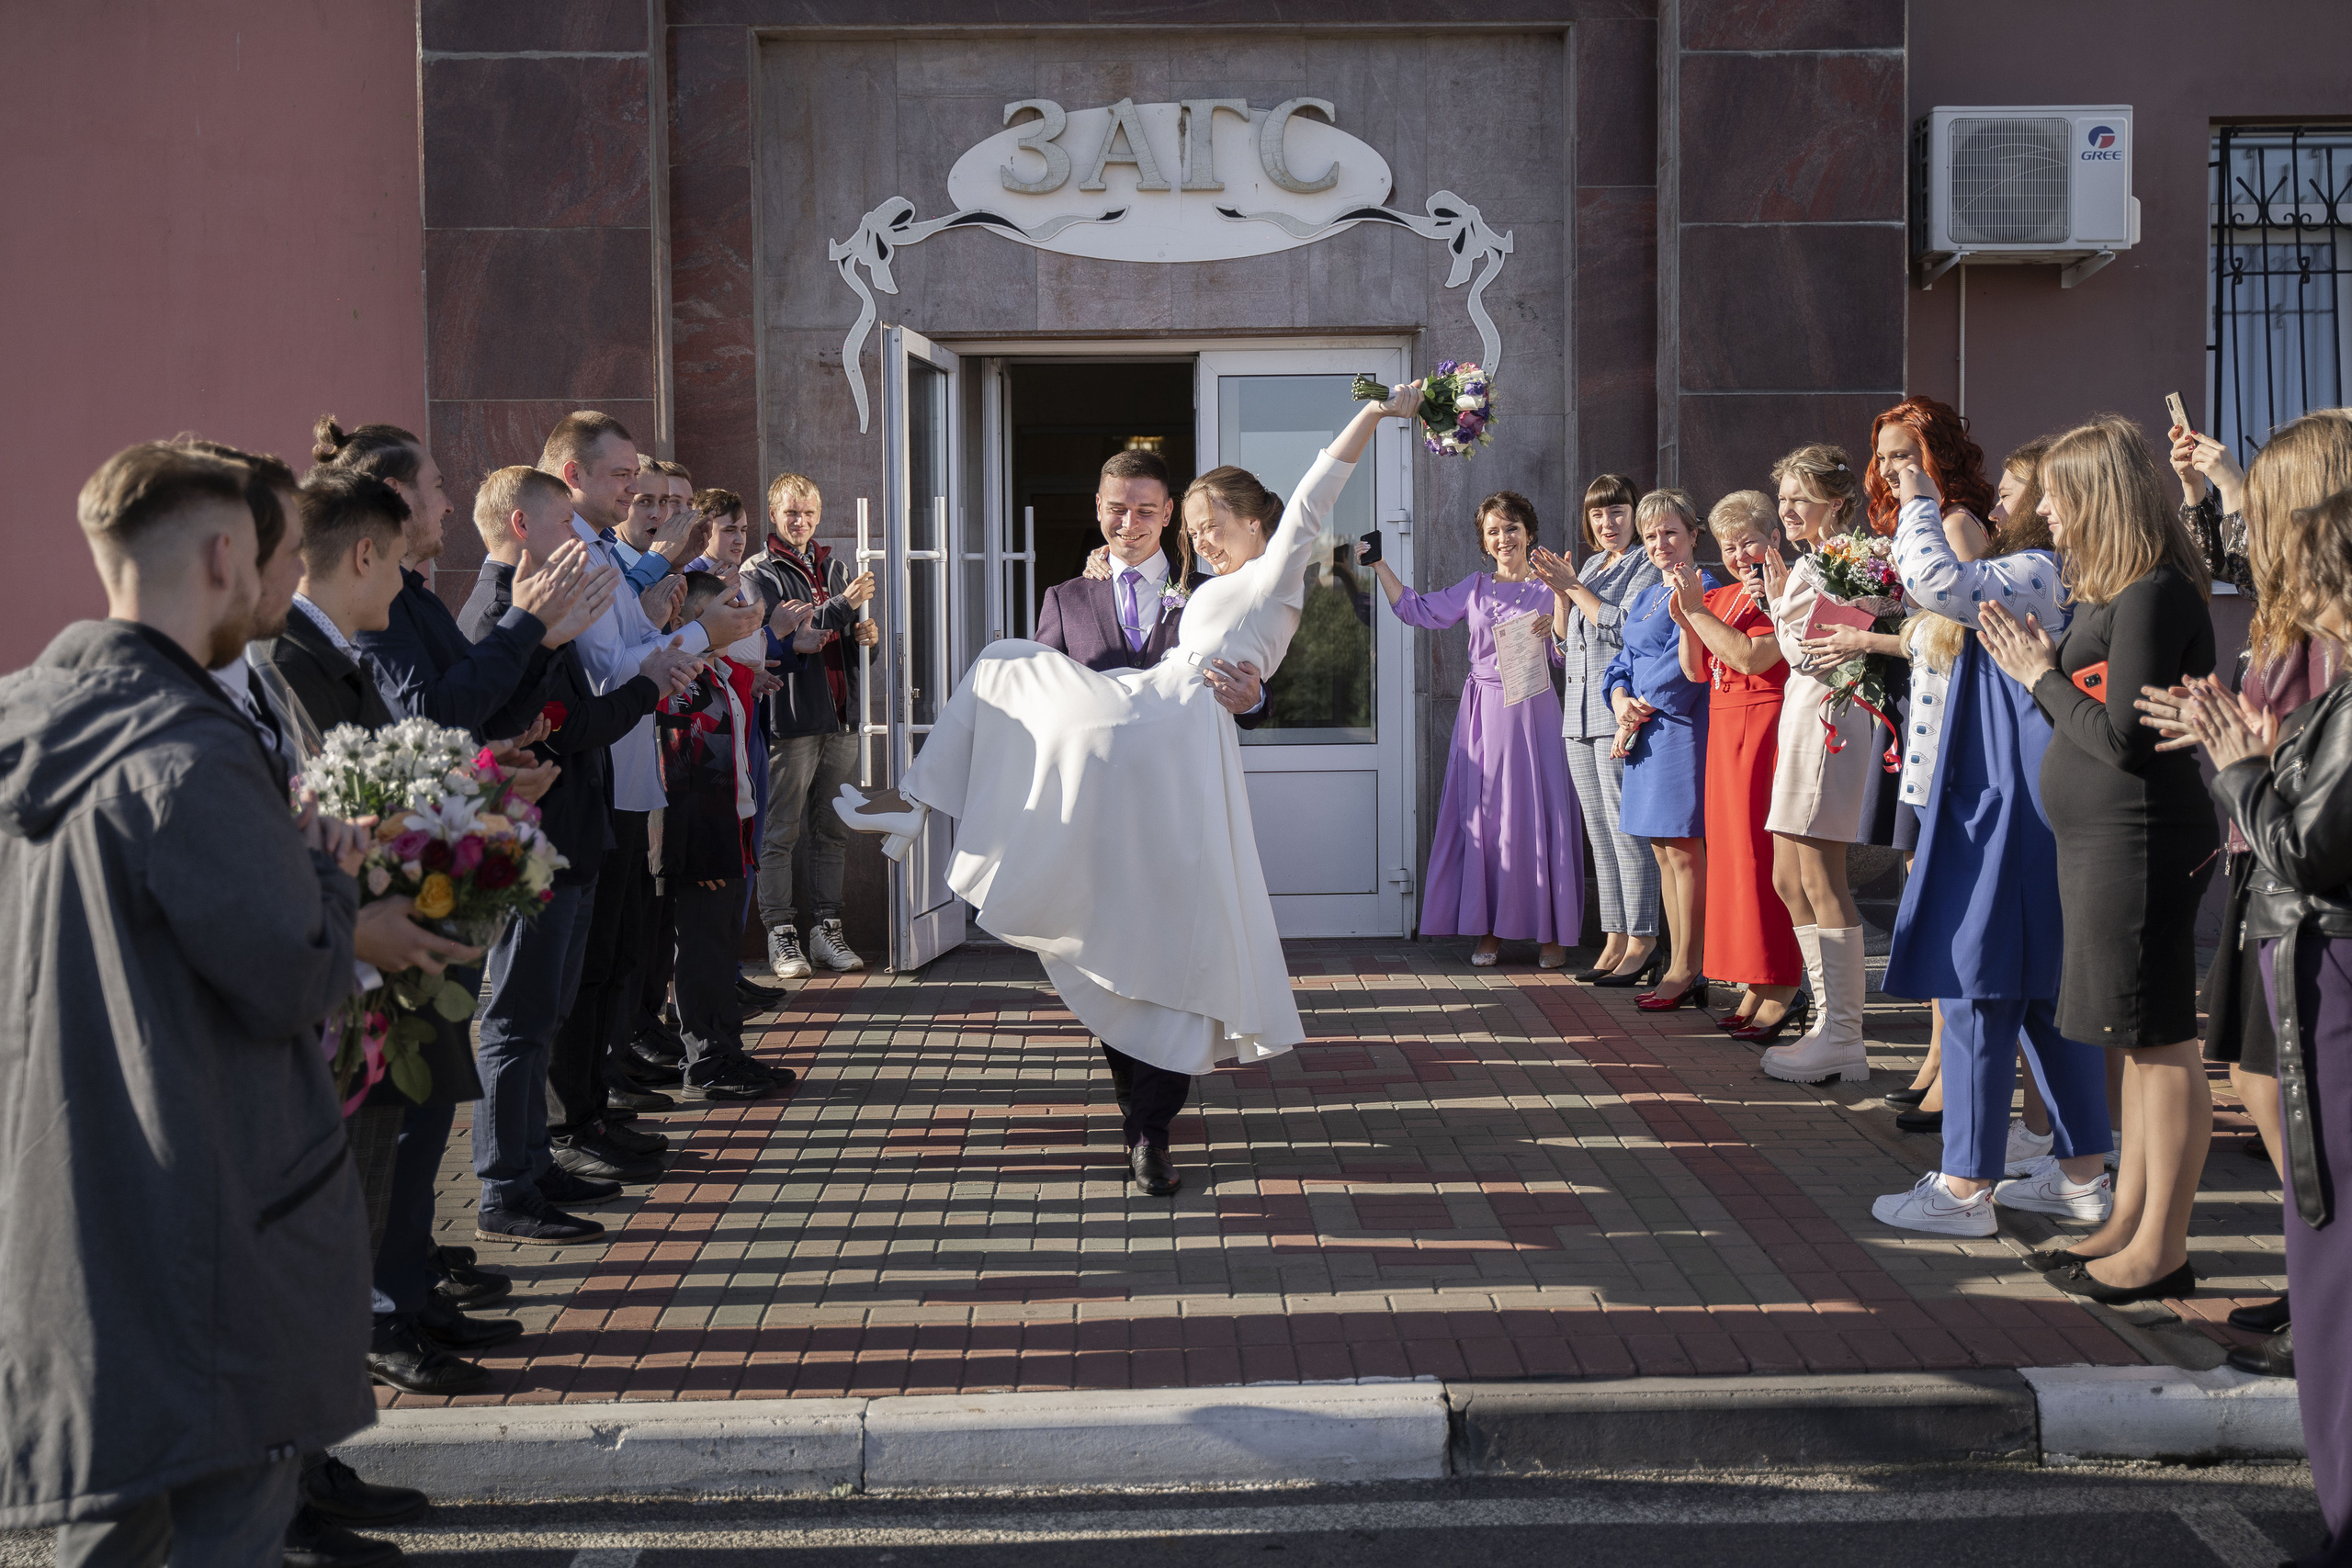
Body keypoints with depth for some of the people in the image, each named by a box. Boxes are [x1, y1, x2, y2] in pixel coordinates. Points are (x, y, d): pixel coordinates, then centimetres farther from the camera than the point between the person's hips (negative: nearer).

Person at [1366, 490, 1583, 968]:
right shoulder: (1475, 588, 12)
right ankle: (1490, 929, 8)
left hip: (1533, 713, -2)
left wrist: (1562, 595, -12)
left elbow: (1566, 654, 0)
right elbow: (1417, 611, 16)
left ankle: (1551, 932, 2)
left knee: (1539, 816, -4)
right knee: (1484, 818, 1)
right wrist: (1380, 566, 12)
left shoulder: (1548, 588, 5)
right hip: (1484, 712, 2)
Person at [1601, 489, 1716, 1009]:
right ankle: (1678, 964, 15)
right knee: (1664, 849, 10)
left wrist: (1638, 714, -9)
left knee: (1683, 849, -7)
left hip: (1681, 727, -9)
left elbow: (1682, 663, -16)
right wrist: (1622, 703, -3)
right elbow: (1622, 664, 19)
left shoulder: (1701, 590, -8)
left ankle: (1685, 971, -4)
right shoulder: (1643, 598, 20)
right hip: (1645, 735, 9)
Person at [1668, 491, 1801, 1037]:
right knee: (1733, 848, 7)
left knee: (1766, 853, -9)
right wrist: (1685, 622, -2)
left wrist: (1697, 610, -14)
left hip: (1769, 727, -8)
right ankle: (1755, 986, 12)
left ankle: (1782, 993, -5)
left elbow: (1751, 657, -19)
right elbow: (1697, 671, 15)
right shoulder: (1722, 598, 16)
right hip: (1725, 730, 8)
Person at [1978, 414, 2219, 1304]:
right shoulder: (2106, 590, 14)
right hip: (2098, 836, 10)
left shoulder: (2152, 595, -16)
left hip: (2140, 837, -10)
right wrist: (2042, 667, 3)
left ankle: (2161, 1251, 3)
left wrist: (2042, 675, -8)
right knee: (2139, 1041, 15)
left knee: (2160, 1040, -4)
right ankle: (2128, 1222, 24)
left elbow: (2120, 738, -19)